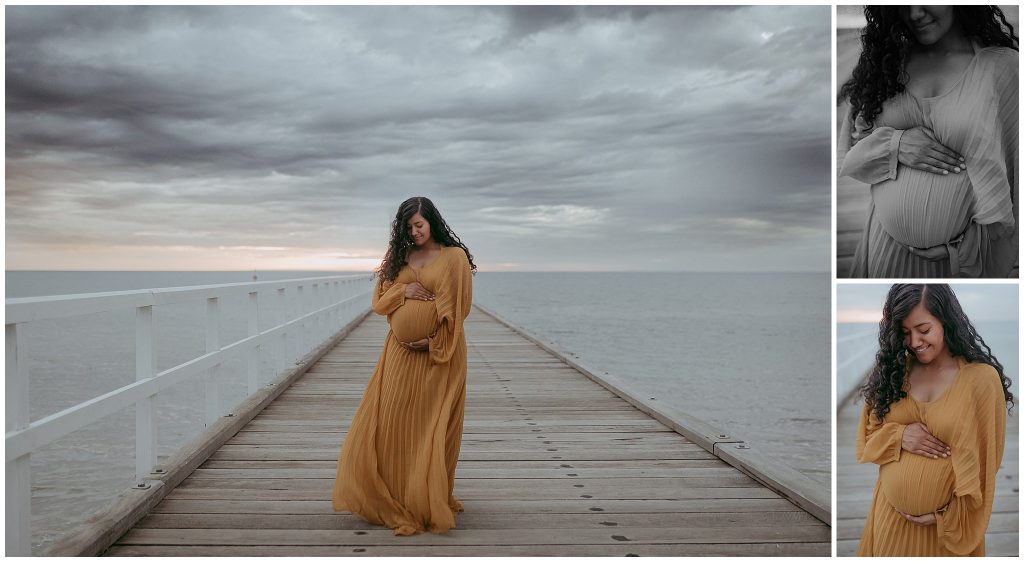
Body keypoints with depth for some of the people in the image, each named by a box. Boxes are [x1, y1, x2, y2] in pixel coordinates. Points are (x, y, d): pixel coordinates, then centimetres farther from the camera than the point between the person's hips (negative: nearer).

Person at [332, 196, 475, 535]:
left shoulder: (454, 256, -2)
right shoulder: (398, 256, 12)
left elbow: (457, 307, -7)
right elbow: (379, 301, 10)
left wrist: (432, 342, -12)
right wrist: (402, 291, -9)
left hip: (440, 354, -4)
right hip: (401, 354, 4)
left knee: (433, 428, 1)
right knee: (393, 424, 3)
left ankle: (430, 502, 14)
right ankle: (396, 498, 15)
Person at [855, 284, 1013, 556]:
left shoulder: (982, 378, -13)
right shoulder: (894, 369, -1)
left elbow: (983, 463, -9)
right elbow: (866, 437, 5)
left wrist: (950, 517, -8)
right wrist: (898, 436, -14)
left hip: (946, 524, -3)